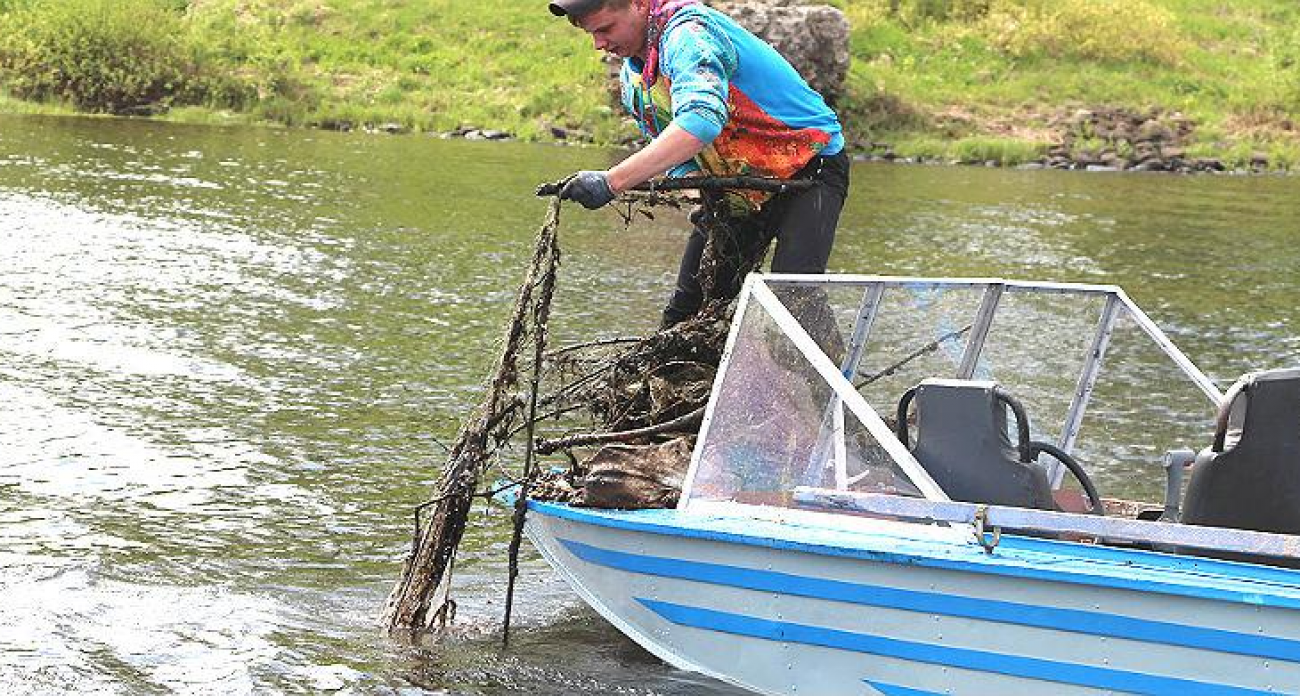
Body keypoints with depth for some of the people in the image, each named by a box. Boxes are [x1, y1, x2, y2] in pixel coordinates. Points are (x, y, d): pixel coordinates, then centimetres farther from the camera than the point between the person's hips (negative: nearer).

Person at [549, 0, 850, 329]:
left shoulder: (688, 34, -28)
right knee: (686, 310, 6)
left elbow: (700, 120, -45)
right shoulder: (632, 76, 3)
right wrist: (697, 188, -20)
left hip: (810, 169, -9)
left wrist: (611, 181, -49)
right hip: (733, 186, 9)